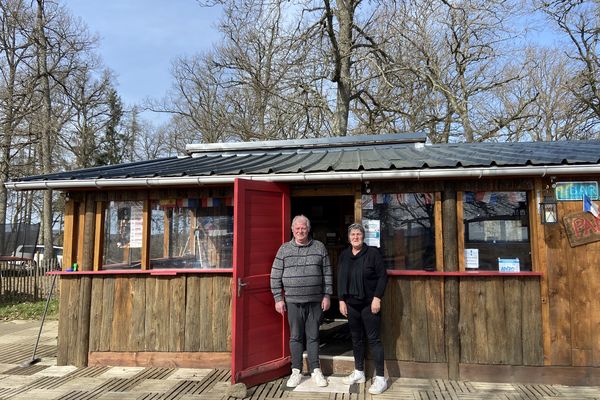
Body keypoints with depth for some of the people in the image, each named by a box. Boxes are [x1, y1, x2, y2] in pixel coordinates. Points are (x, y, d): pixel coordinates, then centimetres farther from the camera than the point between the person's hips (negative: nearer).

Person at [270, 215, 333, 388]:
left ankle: (315, 370, 20)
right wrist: (278, 298, -1)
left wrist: (326, 296, 2)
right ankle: (296, 371, 21)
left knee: (313, 336, 9)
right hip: (293, 301, 0)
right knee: (295, 337, 8)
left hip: (315, 301, 0)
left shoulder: (319, 247, 3)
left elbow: (327, 274, 5)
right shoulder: (284, 249, 2)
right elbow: (275, 276, 2)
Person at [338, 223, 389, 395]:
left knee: (373, 339, -3)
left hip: (369, 303, -5)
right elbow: (340, 280, 11)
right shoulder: (344, 255, 7)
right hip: (351, 303, 5)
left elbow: (382, 276, -9)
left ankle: (380, 378, 4)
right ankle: (359, 372, 27)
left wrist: (377, 298, -15)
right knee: (356, 338, 14)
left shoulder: (373, 252, -7)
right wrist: (342, 300, 6)